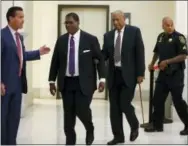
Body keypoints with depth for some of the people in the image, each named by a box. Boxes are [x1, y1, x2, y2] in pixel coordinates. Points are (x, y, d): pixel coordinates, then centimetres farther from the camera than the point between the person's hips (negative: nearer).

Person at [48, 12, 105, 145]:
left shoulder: (90, 39, -4)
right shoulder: (61, 40, 5)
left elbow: (100, 59, -2)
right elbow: (55, 62, 10)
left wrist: (102, 78, -11)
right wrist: (52, 81, 6)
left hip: (84, 82, -3)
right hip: (66, 82, 3)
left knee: (82, 110, -11)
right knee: (68, 114, 4)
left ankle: (90, 129, 22)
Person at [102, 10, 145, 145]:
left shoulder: (134, 31, -1)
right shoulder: (108, 35, 9)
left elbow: (140, 52, -4)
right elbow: (105, 54, 7)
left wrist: (140, 73, -10)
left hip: (128, 74, -4)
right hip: (113, 74, 4)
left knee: (124, 104, -8)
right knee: (114, 107, 5)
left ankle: (134, 126, 21)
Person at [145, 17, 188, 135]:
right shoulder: (161, 37, 9)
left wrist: (167, 61, -19)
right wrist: (152, 63, 13)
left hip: (176, 74, -7)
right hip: (163, 73, 7)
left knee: (178, 101, -4)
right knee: (157, 99, 8)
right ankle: (157, 125, 19)